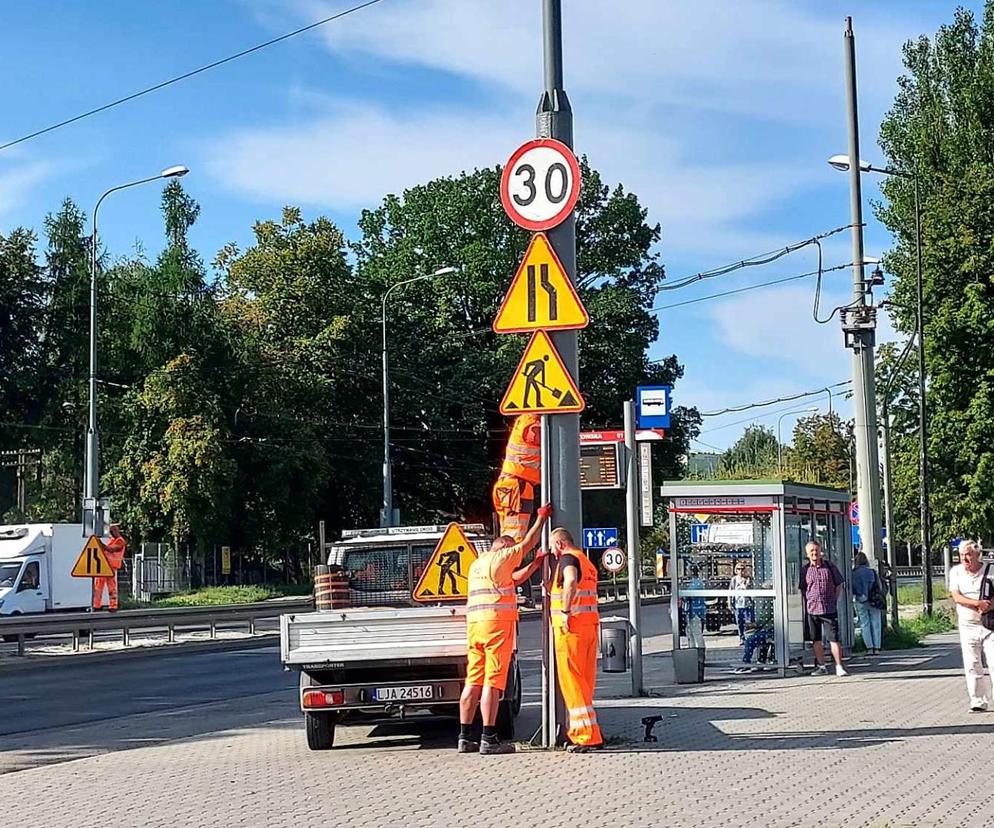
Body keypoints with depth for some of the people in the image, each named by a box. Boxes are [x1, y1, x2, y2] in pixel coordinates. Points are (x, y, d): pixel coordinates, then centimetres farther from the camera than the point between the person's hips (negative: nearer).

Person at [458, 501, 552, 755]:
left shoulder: (476, 565, 24)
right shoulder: (500, 558, 1)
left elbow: (513, 580, 29)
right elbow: (527, 543, 10)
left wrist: (534, 565, 29)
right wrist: (541, 518, 22)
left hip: (474, 623, 8)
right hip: (498, 623, -8)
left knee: (474, 681, 7)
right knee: (493, 682, -9)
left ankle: (465, 737, 7)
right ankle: (489, 739, -11)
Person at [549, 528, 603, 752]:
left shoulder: (568, 558, -7)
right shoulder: (586, 561, 21)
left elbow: (571, 581, -29)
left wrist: (565, 612, -25)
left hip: (570, 626, -9)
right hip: (590, 624, 9)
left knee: (572, 681, -6)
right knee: (585, 682, 13)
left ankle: (587, 735, -10)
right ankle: (584, 733, 18)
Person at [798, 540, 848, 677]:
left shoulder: (830, 566, 2)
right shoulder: (804, 570, 4)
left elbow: (839, 585, 10)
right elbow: (802, 589, 11)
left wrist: (834, 600, 4)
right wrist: (807, 603, 3)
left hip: (829, 609, -2)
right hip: (812, 609, 2)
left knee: (834, 638, -6)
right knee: (816, 640, 8)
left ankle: (839, 666, -2)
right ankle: (821, 666, 18)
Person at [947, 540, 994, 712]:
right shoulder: (956, 572, 5)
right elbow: (956, 597, -5)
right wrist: (978, 603, -19)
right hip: (968, 626, 2)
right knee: (972, 666, 2)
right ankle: (979, 702, 8)